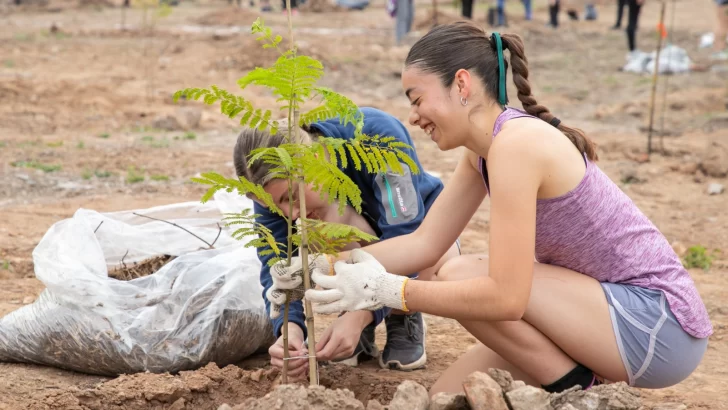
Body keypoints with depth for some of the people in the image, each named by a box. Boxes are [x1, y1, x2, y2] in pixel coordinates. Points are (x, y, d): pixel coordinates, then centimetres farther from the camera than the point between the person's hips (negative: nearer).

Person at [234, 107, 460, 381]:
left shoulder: (377, 133, -37)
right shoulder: (274, 183, -26)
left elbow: (405, 234, -41)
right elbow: (277, 268, -30)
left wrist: (361, 314, -52)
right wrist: (290, 326, -51)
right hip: (352, 251, 2)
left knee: (445, 266, -38)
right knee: (333, 216, -36)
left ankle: (404, 320, -2)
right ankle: (358, 329, -10)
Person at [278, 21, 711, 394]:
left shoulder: (516, 143, -23)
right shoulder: (483, 148, 5)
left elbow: (506, 296, -28)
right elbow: (424, 243, 6)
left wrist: (384, 289, -24)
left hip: (661, 327, -9)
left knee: (463, 276, -18)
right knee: (449, 396, 5)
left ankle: (582, 393, -5)